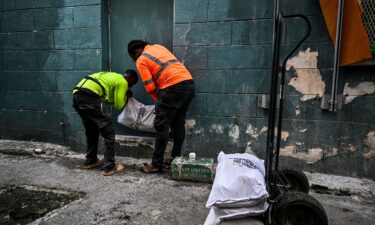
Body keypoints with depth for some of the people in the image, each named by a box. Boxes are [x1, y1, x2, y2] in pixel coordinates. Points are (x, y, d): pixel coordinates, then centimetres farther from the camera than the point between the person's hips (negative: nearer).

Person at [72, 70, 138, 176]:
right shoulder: (123, 82, 6)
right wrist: (125, 96, 23)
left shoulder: (112, 76, 31)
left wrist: (123, 95, 29)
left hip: (77, 95, 10)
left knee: (91, 131, 23)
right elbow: (119, 105, 6)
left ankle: (90, 161, 34)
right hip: (89, 96, -10)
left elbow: (106, 101, 28)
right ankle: (110, 167, 3)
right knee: (108, 133, -1)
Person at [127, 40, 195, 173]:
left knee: (161, 126, -1)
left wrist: (159, 102, 15)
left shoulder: (141, 61, 6)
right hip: (188, 82, 8)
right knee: (178, 124, 13)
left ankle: (157, 164, 5)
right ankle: (176, 158, 22)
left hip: (173, 87, -8)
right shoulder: (158, 47, 26)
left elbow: (150, 87, 0)